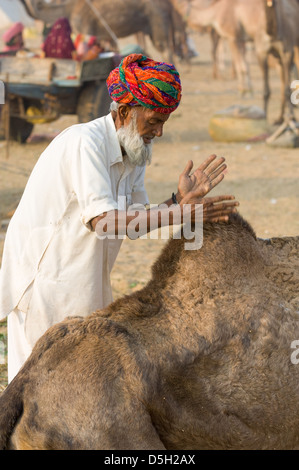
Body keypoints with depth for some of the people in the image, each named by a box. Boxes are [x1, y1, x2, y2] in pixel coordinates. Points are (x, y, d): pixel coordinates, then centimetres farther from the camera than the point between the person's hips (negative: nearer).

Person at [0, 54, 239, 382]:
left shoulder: (134, 152, 7)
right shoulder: (84, 142, -22)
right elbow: (102, 220, -30)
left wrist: (180, 198, -13)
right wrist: (180, 212, -34)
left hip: (86, 280, 9)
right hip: (44, 278, -9)